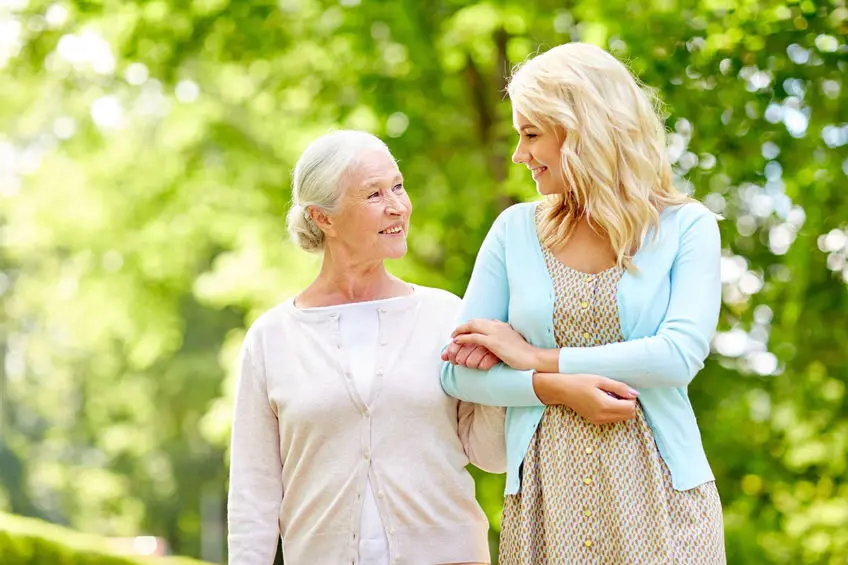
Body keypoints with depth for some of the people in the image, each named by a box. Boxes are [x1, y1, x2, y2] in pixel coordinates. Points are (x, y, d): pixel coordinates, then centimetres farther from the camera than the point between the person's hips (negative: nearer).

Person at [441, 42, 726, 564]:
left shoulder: (686, 227, 0)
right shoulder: (516, 230, 7)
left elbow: (683, 353, -14)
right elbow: (459, 369, 4)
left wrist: (536, 357, -11)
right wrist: (556, 388, -13)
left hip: (657, 491, -2)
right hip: (546, 496, 2)